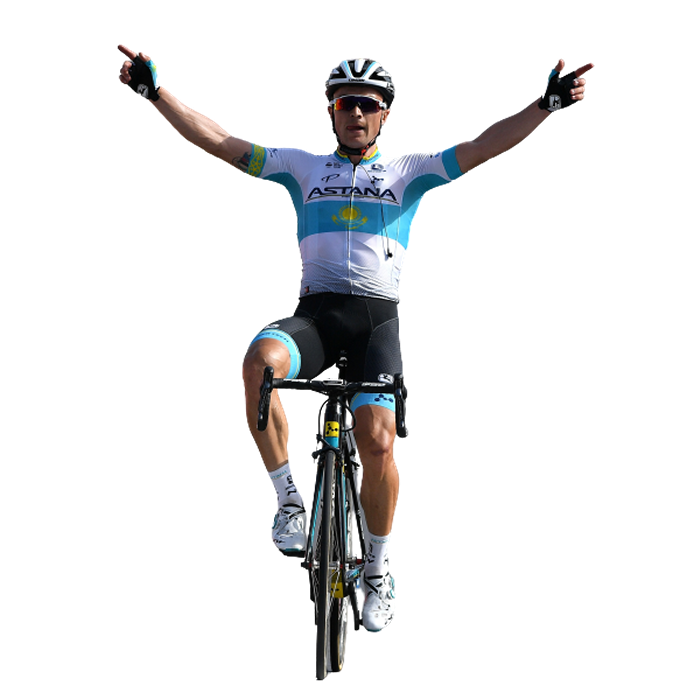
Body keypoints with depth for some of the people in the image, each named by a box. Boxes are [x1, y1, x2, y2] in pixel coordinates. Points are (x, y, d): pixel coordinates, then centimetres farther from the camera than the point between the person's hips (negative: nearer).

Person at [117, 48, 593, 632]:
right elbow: (218, 142, 12)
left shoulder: (410, 170, 13)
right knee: (261, 360, -34)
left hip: (378, 320, 0)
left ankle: (378, 571, 3)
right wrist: (156, 91, 3)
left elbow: (482, 149, 2)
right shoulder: (303, 167, 16)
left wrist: (547, 104, -11)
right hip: (313, 314, 1)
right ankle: (289, 499, -19)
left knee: (377, 438, -19)